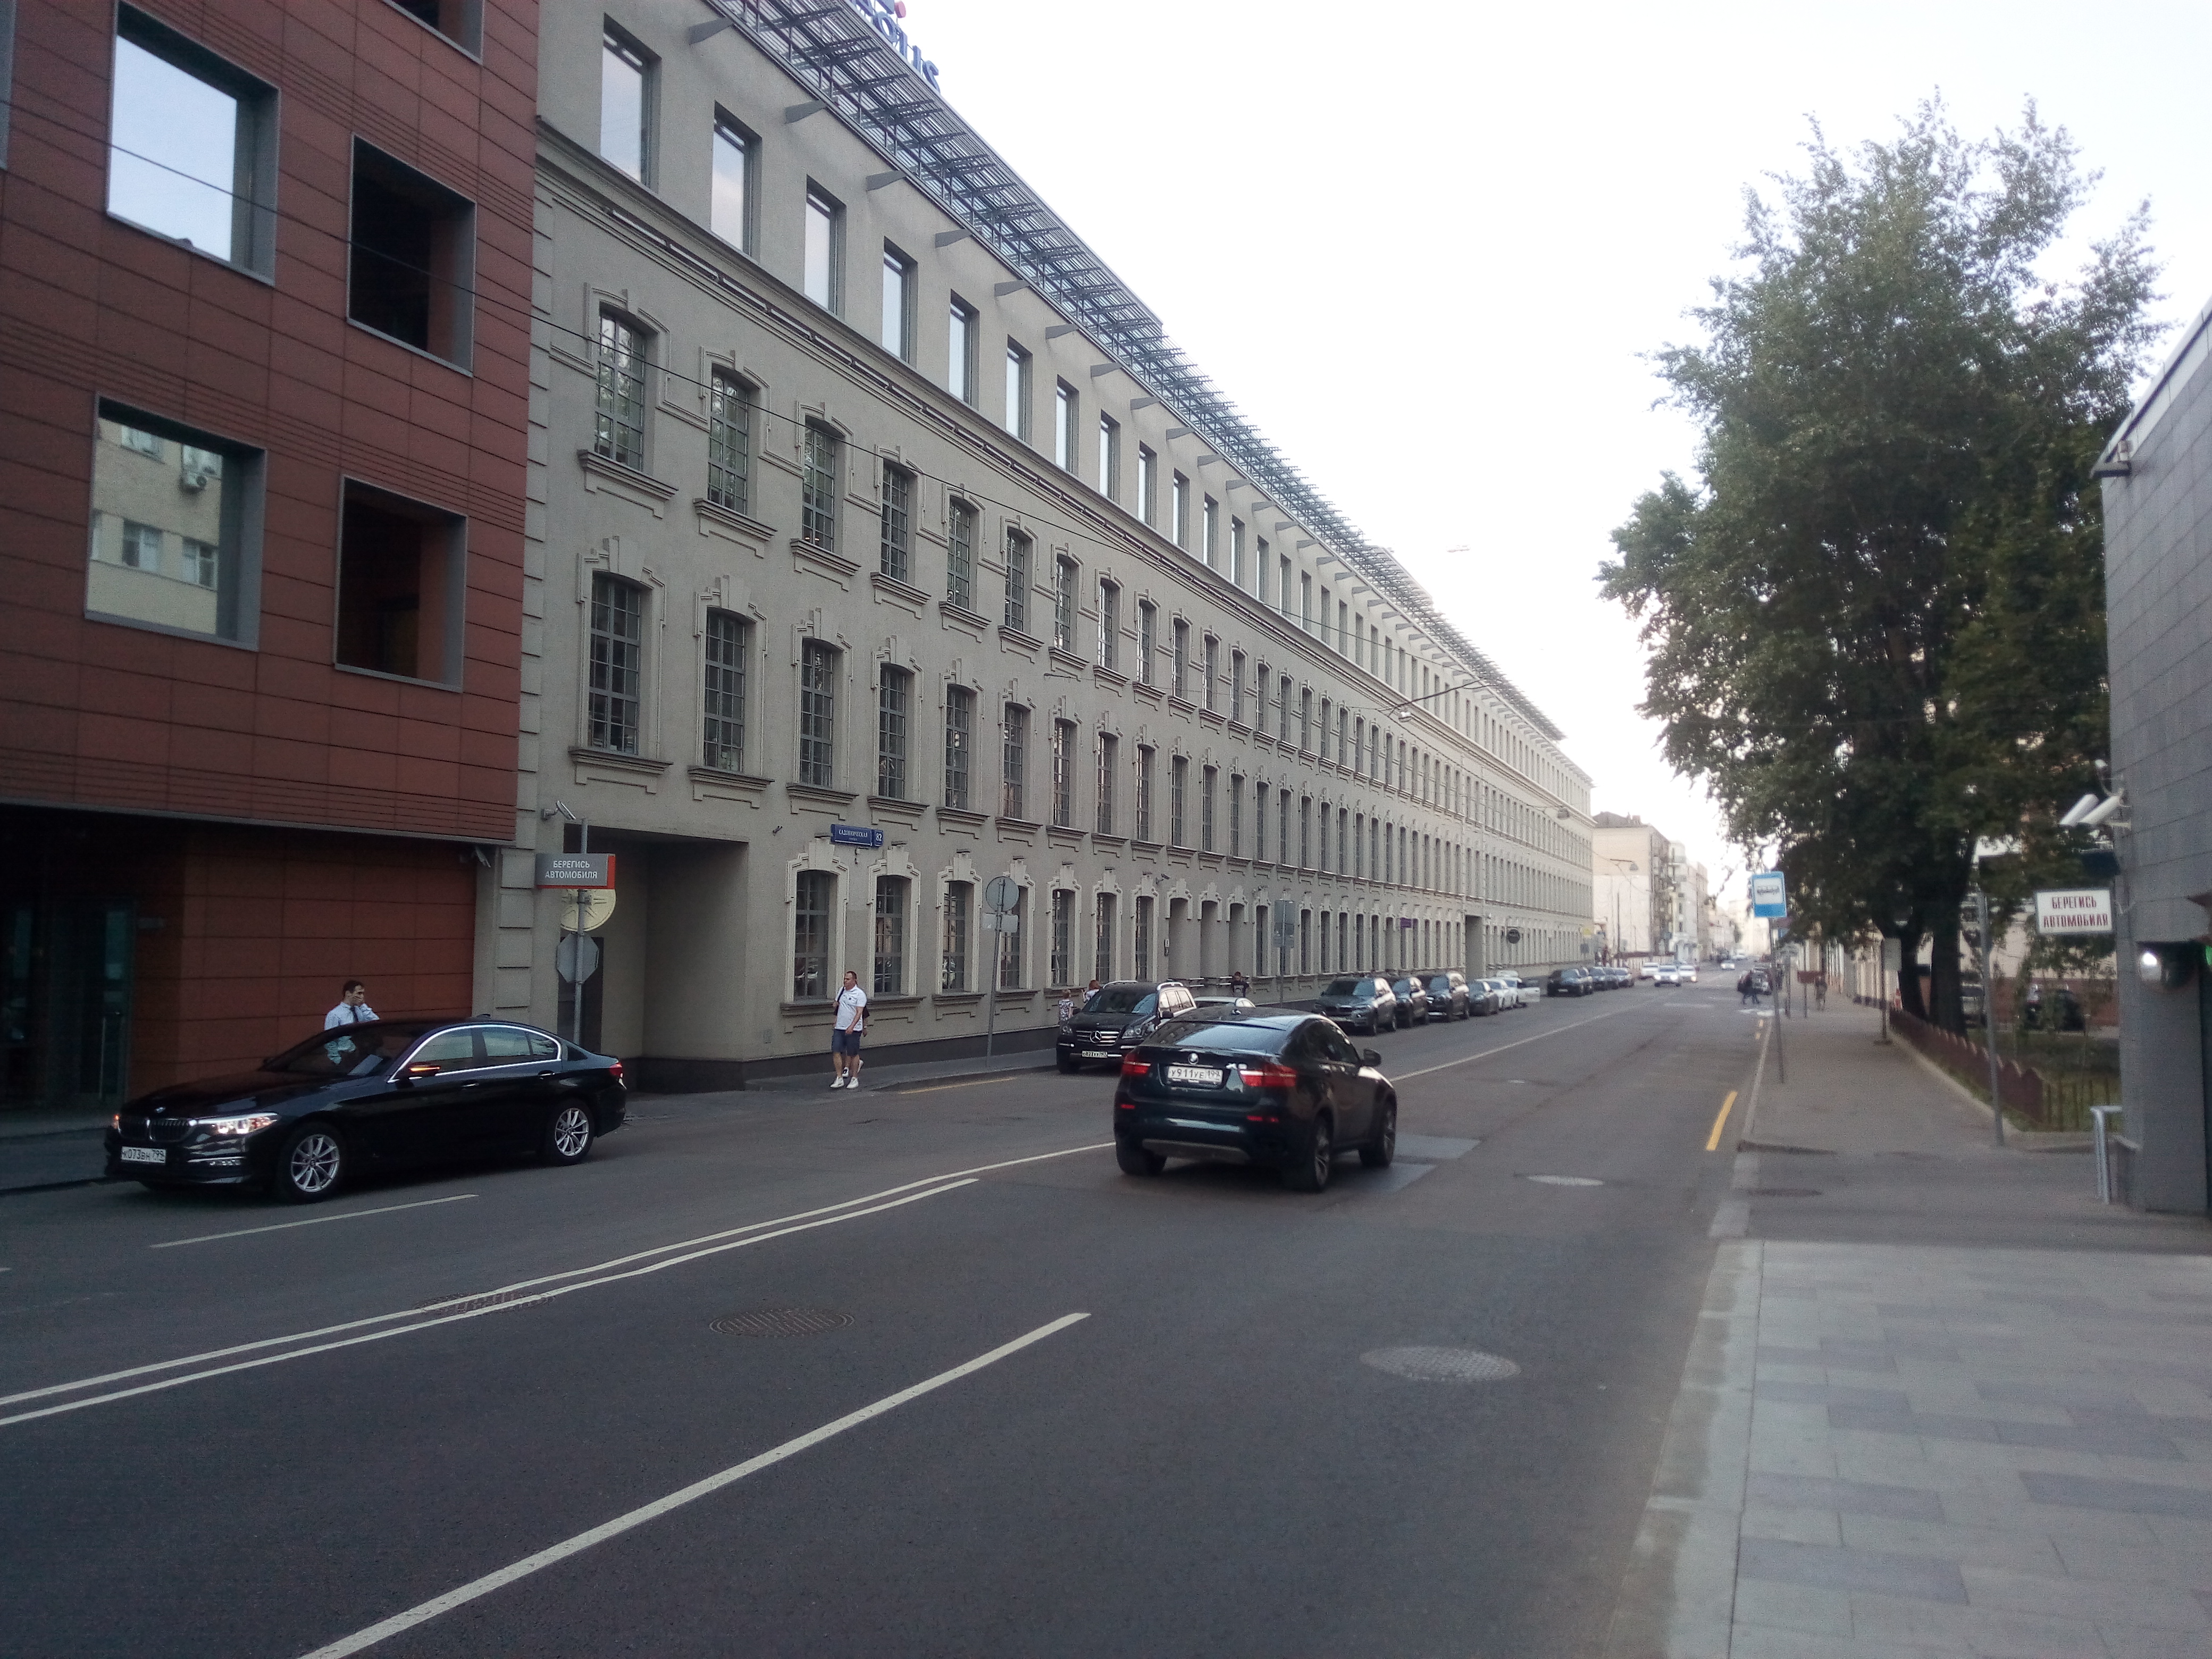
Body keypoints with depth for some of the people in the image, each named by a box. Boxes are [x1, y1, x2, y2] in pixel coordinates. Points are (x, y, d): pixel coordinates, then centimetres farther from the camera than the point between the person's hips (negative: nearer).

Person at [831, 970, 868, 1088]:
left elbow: (859, 1013, -17)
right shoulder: (842, 991, 11)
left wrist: (852, 1027, -27)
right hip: (839, 1028, 6)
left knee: (853, 1054, 3)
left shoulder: (860, 994, -10)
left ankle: (855, 1079, 15)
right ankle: (840, 1079, 4)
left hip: (853, 1029, -6)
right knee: (836, 1052, -2)